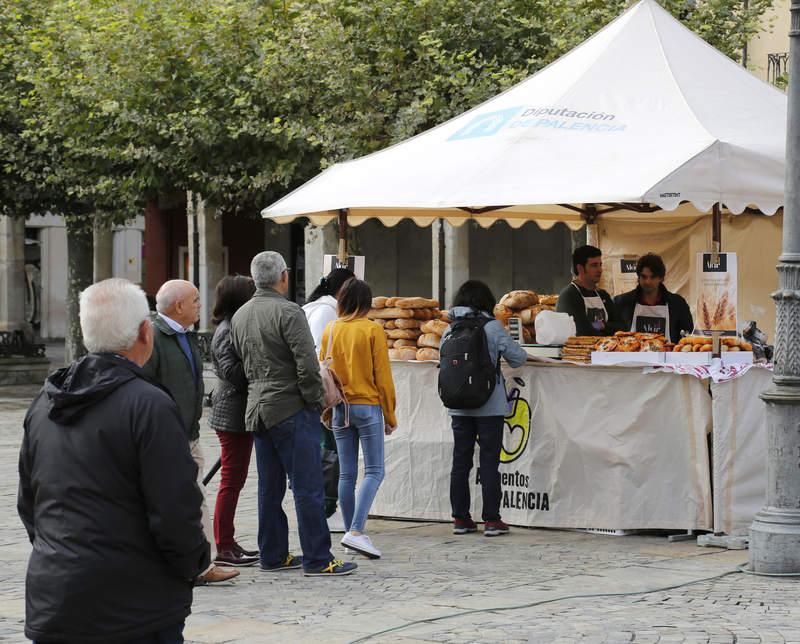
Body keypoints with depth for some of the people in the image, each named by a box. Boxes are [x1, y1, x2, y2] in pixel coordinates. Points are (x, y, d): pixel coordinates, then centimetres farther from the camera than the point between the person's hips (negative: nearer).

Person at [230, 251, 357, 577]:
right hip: (291, 409, -8)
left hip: (257, 412, 8)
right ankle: (317, 559, -4)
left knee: (269, 487, 13)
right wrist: (316, 402, -7)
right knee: (308, 487, -5)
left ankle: (273, 555, 17)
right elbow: (307, 366, -17)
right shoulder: (288, 312, -13)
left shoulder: (239, 316, 12)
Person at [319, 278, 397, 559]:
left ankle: (350, 532, 13)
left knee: (346, 473, 10)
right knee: (374, 471, -3)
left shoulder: (330, 331, 4)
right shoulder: (372, 330, -7)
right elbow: (382, 376, -6)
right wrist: (390, 415, 2)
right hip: (367, 406, -5)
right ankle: (356, 531, -17)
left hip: (339, 408, 5)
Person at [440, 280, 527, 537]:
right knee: (489, 461, 1)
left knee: (461, 460, 10)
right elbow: (517, 357, -6)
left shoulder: (450, 330, 2)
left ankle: (460, 518, 12)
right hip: (489, 406, -4)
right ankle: (491, 520, 0)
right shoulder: (492, 327, -9)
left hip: (459, 407, 4)